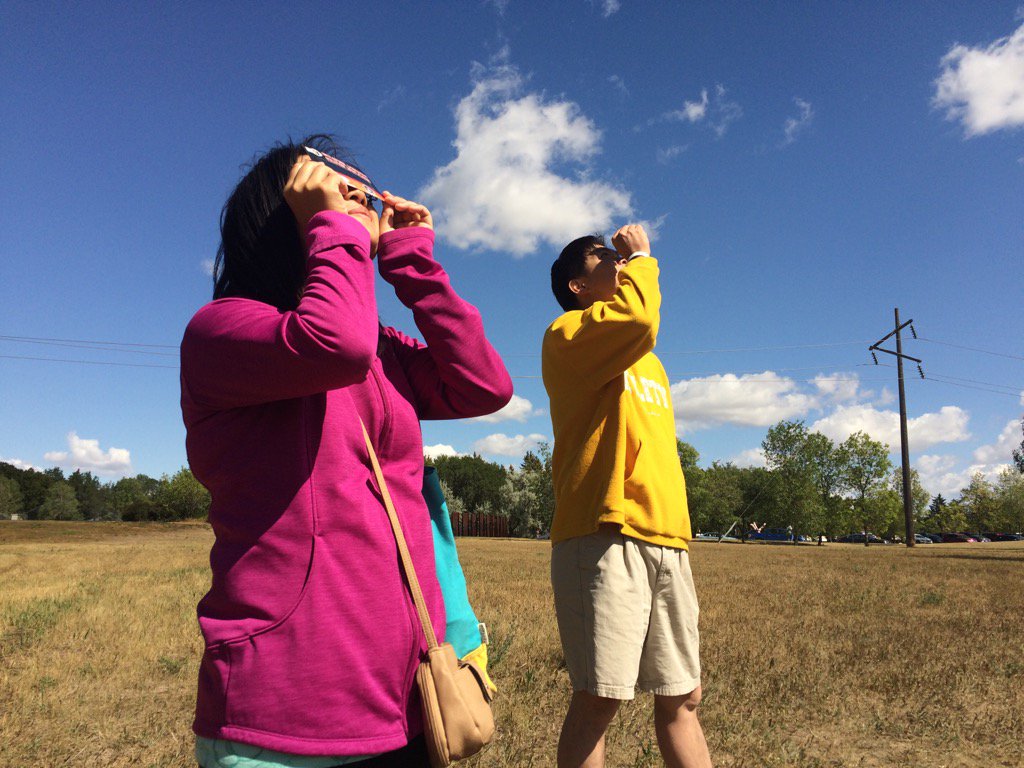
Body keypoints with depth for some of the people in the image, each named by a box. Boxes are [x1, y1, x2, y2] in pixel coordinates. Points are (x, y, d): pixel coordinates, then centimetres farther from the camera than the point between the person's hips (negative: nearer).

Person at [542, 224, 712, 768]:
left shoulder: (647, 360, 26)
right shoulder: (567, 335, 1)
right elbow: (636, 317, -21)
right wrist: (642, 257, -1)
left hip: (666, 541, 8)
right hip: (604, 538, -7)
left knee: (681, 697, 11)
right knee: (599, 697, -5)